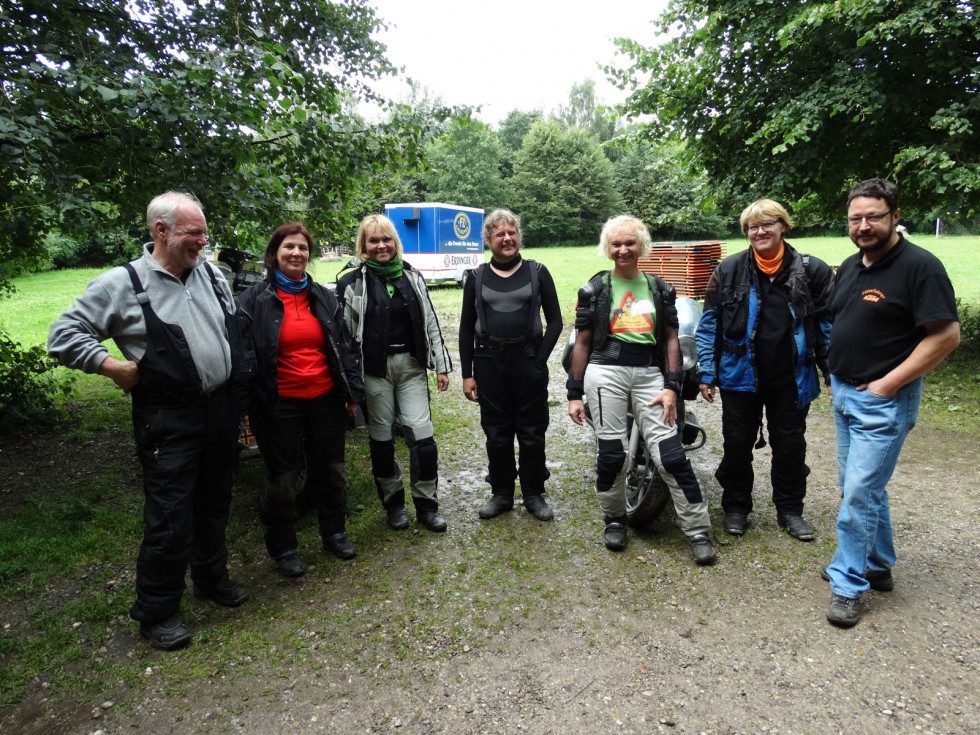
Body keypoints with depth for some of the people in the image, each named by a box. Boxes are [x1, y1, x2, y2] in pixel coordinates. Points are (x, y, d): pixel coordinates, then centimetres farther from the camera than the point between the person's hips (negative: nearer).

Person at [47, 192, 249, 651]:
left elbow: (236, 325, 19)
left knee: (213, 504, 19)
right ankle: (155, 612, 21)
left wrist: (239, 387, 11)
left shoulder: (210, 273, 7)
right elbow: (64, 336, -5)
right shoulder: (122, 284, -8)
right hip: (168, 419, -5)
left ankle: (212, 578, 40)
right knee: (169, 518, 0)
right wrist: (113, 367, -13)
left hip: (221, 409, 6)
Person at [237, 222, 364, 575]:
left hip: (326, 400, 4)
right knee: (283, 479, 9)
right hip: (281, 405, -3)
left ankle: (335, 532, 35)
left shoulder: (324, 297, 7)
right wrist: (253, 404, -9)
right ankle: (283, 548, 28)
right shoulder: (255, 299, -5)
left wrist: (352, 391, 6)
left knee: (331, 470, 15)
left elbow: (344, 346, 9)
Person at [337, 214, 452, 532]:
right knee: (382, 438, 8)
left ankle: (426, 504, 14)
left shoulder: (412, 277, 8)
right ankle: (393, 503, 26)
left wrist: (441, 365, 6)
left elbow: (430, 323, 9)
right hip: (375, 369, -2)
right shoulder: (352, 283, -2)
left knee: (421, 434, -2)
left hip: (411, 366, 2)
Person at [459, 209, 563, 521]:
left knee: (532, 434, 6)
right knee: (497, 434, 9)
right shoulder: (477, 277, 5)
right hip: (489, 363, 1)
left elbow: (554, 320, 3)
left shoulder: (537, 272, 2)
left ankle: (534, 494, 22)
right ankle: (501, 493, 24)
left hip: (528, 361, -1)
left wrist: (539, 360, -7)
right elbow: (466, 328, 7)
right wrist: (467, 373, 2)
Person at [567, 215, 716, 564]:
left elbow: (671, 339, 11)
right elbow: (582, 343, 7)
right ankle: (614, 519, 23)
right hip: (606, 373, -1)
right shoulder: (594, 289, 8)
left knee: (670, 453, -4)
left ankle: (698, 529, 6)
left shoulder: (660, 289, 13)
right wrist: (574, 393, 3)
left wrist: (672, 386, -1)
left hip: (649, 373, 1)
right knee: (611, 453, 0)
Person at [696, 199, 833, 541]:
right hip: (740, 374, 0)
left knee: (790, 444, 13)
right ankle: (736, 507, 28)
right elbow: (709, 323, -3)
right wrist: (707, 372, -5)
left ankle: (790, 510, 32)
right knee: (737, 443, 10)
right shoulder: (729, 269, -4)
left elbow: (828, 324, 0)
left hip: (791, 378, 1)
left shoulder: (811, 270, -4)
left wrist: (832, 374, -4)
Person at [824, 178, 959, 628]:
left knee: (859, 493, -6)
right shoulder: (850, 266, 10)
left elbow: (946, 335, -17)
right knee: (863, 487, 17)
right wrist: (835, 375, 11)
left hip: (883, 401, -8)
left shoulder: (919, 266, -14)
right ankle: (877, 566, 34)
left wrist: (889, 383, -18)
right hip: (844, 394, 8)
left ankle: (848, 584, 8)